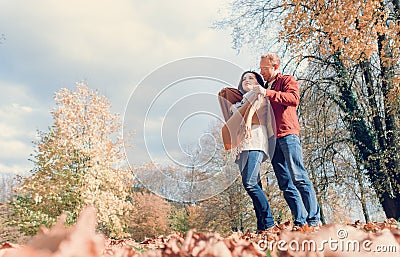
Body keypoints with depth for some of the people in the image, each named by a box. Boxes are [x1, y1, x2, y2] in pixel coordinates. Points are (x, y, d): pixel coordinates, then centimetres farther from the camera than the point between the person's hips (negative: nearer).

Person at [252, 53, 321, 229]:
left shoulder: (287, 80, 8)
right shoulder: (265, 87, 27)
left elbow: (294, 98, -14)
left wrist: (268, 93, -17)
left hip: (288, 134, -7)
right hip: (272, 139, 7)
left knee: (299, 178, -13)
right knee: (285, 184, 1)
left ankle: (314, 220, -10)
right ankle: (300, 222, 3)